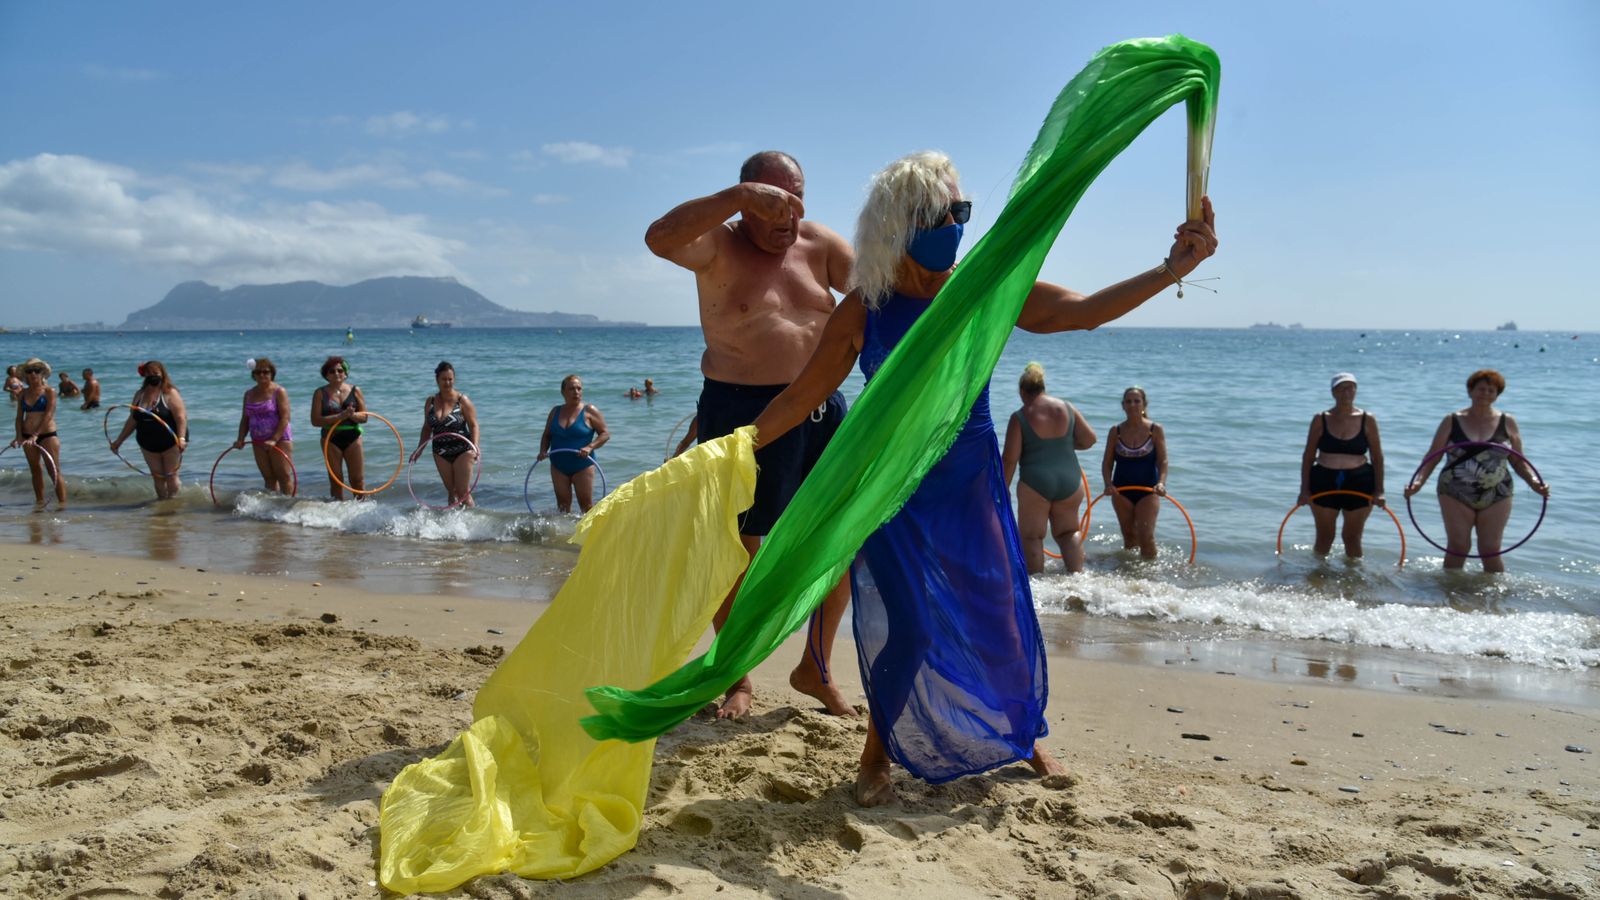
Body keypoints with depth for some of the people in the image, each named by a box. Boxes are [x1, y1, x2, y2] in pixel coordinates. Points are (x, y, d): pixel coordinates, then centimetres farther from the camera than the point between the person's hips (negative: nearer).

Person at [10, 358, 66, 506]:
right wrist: (19, 436, -8)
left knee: (54, 472, -7)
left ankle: (62, 503, -7)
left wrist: (36, 435, -24)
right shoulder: (23, 393, 8)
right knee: (35, 470, 14)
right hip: (28, 437, 6)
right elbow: (19, 417, 7)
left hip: (47, 435, -5)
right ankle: (40, 502, 23)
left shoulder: (49, 391, -6)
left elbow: (48, 415, -16)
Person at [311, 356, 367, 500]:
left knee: (357, 479, 2)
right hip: (331, 439, -1)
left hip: (352, 438, 1)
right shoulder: (320, 393, 0)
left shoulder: (355, 391, 5)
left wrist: (352, 415, -19)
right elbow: (315, 420, -9)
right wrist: (340, 416, -19)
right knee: (335, 480, 4)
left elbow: (364, 416, 4)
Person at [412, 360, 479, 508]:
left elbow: (473, 425, -8)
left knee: (463, 492, -5)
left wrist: (475, 446, -23)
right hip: (441, 453, 4)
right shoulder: (430, 402, 5)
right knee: (451, 491, 10)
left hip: (462, 451, -4)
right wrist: (419, 449, 6)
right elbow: (427, 428, 14)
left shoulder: (462, 401, -7)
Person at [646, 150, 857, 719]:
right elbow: (660, 238, -28)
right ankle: (737, 680, 24)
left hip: (822, 408, 5)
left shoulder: (819, 244, 7)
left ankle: (814, 668, 24)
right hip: (742, 412, -5)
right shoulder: (718, 246, -7)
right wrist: (741, 196, -34)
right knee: (737, 545, 4)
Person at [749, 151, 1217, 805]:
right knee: (906, 628, -4)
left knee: (999, 616, 7)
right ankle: (879, 752, 21)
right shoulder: (863, 311, -8)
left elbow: (1085, 311, -8)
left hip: (971, 486, 2)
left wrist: (1172, 269, -18)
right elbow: (802, 396, -3)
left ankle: (1025, 739, 31)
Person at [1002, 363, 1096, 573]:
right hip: (1070, 480, 4)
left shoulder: (1019, 418, -8)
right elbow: (1090, 439, 4)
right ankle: (1078, 573, 7)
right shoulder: (1067, 408, 3)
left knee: (1031, 536, 7)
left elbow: (1009, 459, -10)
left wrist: (1003, 489, -1)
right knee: (1068, 531, 20)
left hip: (1035, 482, -4)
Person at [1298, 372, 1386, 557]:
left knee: (1352, 538, 7)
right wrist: (1305, 489, -2)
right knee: (1324, 537, 7)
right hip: (1324, 483, 0)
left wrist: (1379, 491, -2)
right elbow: (1308, 457, 4)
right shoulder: (1321, 420, 2)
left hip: (1358, 484, 0)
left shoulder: (1367, 420, 2)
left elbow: (1377, 457, 4)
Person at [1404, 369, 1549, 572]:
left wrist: (1534, 481, -9)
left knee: (1491, 550, 4)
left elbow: (1518, 462, 8)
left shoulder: (1507, 423, 6)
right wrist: (1419, 481, -15)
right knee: (1457, 548, 0)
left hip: (1496, 497, 1)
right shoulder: (1452, 421, 2)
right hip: (1455, 495, -1)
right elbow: (1432, 457, -1)